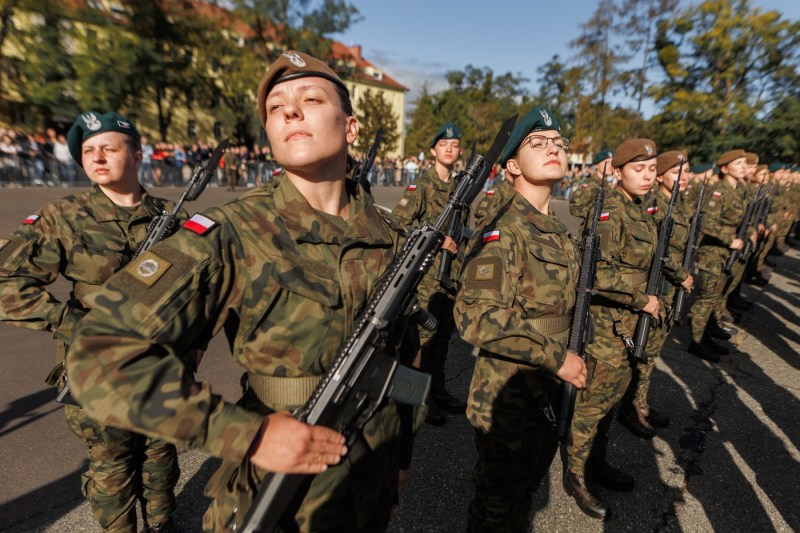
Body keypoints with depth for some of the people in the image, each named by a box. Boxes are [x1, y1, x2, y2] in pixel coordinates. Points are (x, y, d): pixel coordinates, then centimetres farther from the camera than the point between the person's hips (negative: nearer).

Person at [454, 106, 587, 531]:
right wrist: (556, 358, -23)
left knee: (525, 492, 28)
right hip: (507, 400, -8)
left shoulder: (560, 233, 7)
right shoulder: (503, 231, -21)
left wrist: (568, 361, 13)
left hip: (550, 397, 8)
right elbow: (476, 317, -31)